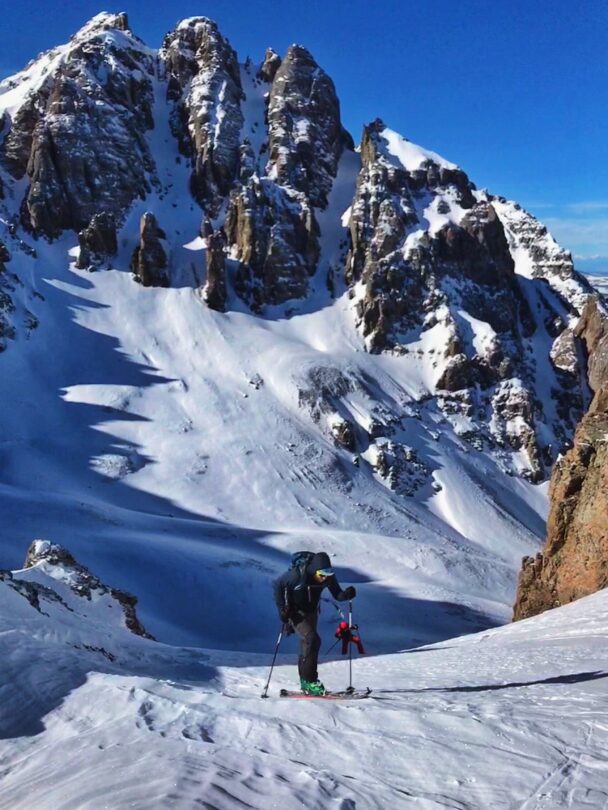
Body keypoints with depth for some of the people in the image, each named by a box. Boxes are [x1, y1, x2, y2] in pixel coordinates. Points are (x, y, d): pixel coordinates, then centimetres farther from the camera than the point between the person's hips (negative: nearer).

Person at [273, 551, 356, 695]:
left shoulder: (328, 577, -17)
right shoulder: (297, 575, -30)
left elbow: (337, 595, -10)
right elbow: (278, 585, -17)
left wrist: (347, 594, -33)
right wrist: (282, 608, -21)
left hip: (311, 613, 6)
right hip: (295, 613, -5)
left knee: (307, 644, 15)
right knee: (313, 640, -22)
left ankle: (305, 681, 30)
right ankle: (309, 681, -15)